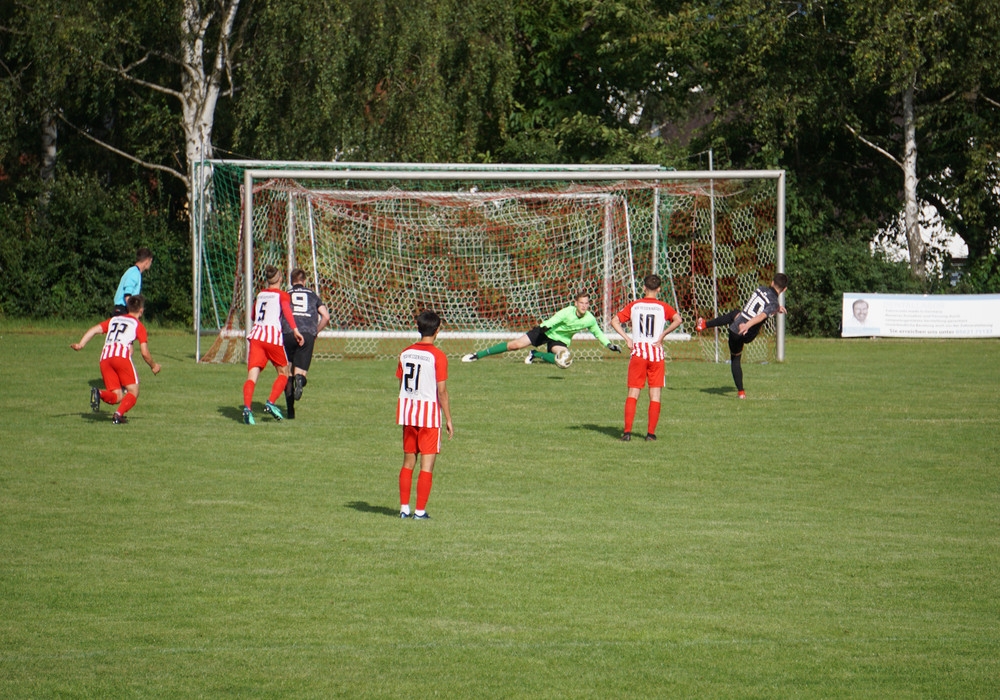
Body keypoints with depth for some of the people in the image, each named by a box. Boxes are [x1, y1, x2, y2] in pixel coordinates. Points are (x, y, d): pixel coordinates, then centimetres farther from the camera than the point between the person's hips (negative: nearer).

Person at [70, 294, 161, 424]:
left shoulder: (114, 320, 28)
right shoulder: (138, 325, 14)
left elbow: (94, 330, 13)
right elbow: (144, 353, 9)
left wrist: (80, 344, 6)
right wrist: (153, 366, 26)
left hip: (105, 357, 4)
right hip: (122, 355, -4)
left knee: (116, 397, 7)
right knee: (133, 392, 5)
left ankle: (99, 394, -25)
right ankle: (118, 414, -20)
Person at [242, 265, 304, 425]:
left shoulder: (260, 294, 21)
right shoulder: (282, 295, 8)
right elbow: (286, 310, -13)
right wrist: (295, 330, -21)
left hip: (256, 335, 3)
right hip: (273, 337, -3)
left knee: (252, 375, -9)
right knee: (283, 373, 16)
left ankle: (247, 407, -30)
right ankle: (270, 403, -1)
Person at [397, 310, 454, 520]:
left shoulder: (405, 354, 5)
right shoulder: (438, 356, -12)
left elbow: (401, 384, 10)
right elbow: (442, 391, -13)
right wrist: (448, 419, -7)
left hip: (407, 411, 5)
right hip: (429, 413, -5)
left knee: (408, 461, 14)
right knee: (427, 464, -1)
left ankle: (404, 508, 14)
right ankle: (420, 511, -3)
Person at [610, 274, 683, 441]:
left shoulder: (634, 306, 6)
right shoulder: (663, 307, 1)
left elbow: (614, 321, 1)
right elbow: (677, 320, -16)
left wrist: (627, 338, 0)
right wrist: (662, 335, -9)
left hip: (638, 352, 1)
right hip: (656, 353, -1)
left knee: (633, 394, 2)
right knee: (655, 394, 6)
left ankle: (627, 431, -8)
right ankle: (651, 432, 2)